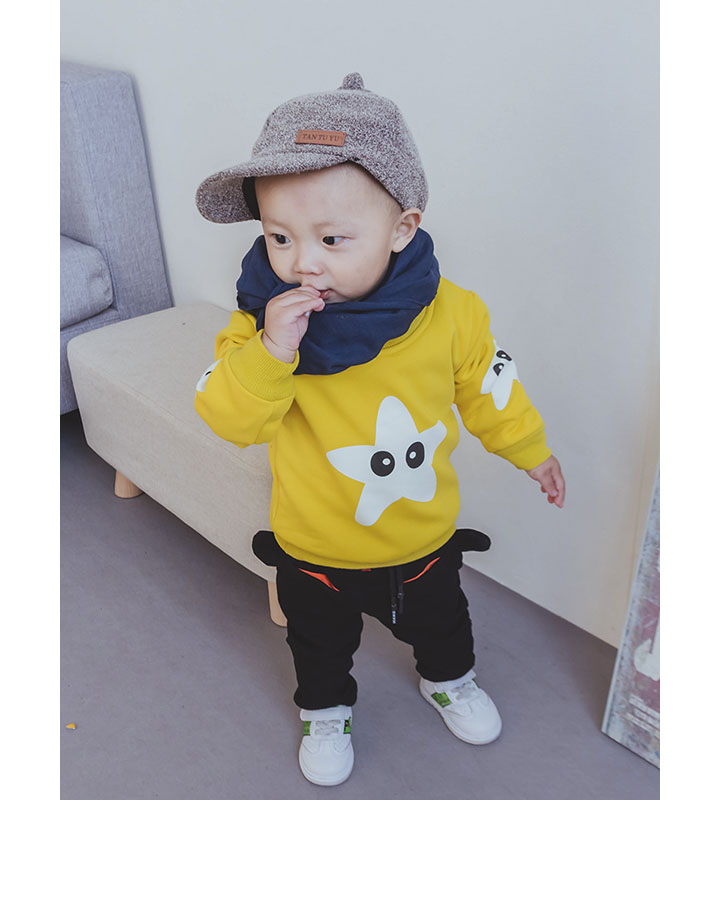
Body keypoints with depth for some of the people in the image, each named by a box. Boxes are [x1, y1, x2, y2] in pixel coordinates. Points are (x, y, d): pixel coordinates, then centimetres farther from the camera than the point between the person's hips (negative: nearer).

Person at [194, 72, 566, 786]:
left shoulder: (451, 314, -20)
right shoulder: (261, 316, -22)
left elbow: (486, 386, -2)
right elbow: (229, 418, -24)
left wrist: (529, 449, 12)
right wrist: (271, 351, -42)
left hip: (423, 536, 1)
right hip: (314, 549, 0)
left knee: (437, 621, 29)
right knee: (320, 641, 26)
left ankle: (449, 679, 62)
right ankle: (324, 709, 57)